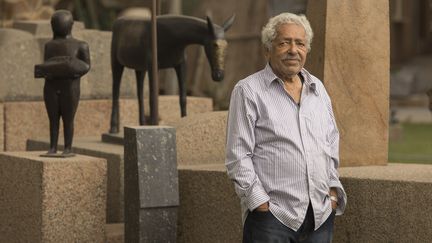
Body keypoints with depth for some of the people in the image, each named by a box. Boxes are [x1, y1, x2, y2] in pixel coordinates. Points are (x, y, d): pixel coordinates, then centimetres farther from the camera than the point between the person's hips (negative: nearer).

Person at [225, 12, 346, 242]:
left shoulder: (317, 88, 15)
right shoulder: (248, 91, -2)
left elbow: (332, 143, 23)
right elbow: (237, 156, -6)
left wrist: (333, 188, 12)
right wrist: (259, 201, -11)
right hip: (272, 215, -5)